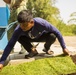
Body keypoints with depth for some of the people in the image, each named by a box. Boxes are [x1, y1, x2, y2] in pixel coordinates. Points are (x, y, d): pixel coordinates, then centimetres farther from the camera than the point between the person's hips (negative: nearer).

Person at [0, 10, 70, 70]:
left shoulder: (41, 23, -42)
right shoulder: (18, 29, -36)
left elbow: (57, 32, -31)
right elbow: (10, 45, -33)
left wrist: (64, 48, -27)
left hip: (42, 36, -1)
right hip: (31, 38, 1)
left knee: (52, 36, -33)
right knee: (20, 38, -28)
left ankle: (46, 48, 2)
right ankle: (33, 51, -1)